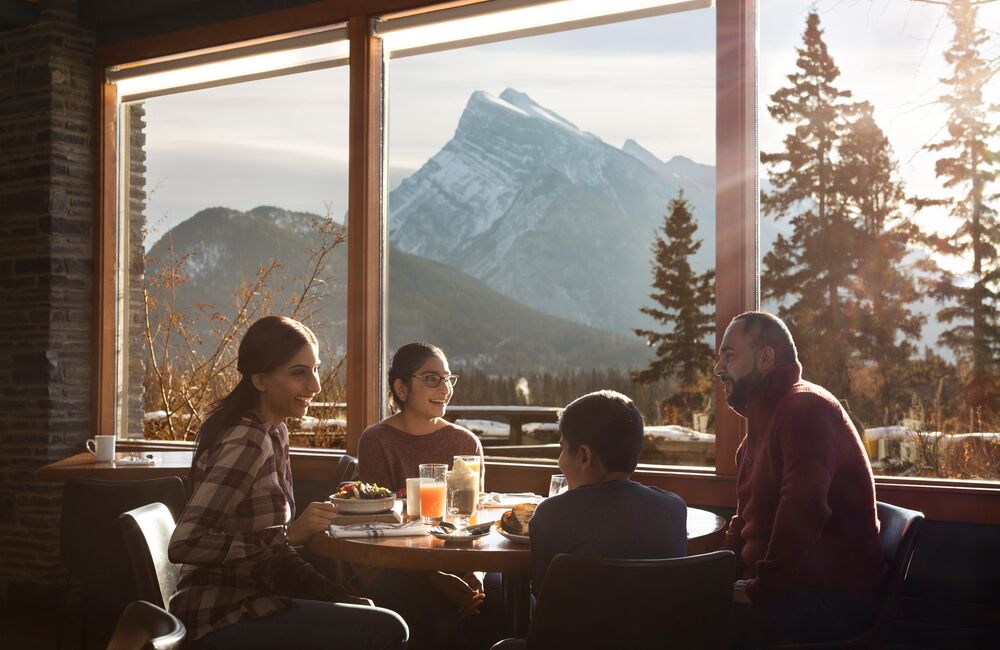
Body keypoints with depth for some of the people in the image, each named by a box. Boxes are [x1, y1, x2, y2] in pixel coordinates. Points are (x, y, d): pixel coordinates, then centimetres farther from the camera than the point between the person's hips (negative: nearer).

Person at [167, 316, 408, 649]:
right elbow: (185, 544, -29)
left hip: (252, 594, 9)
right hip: (223, 618, -9)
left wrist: (342, 597, 2)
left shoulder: (274, 432, 7)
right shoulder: (248, 443, -21)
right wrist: (289, 534, -27)